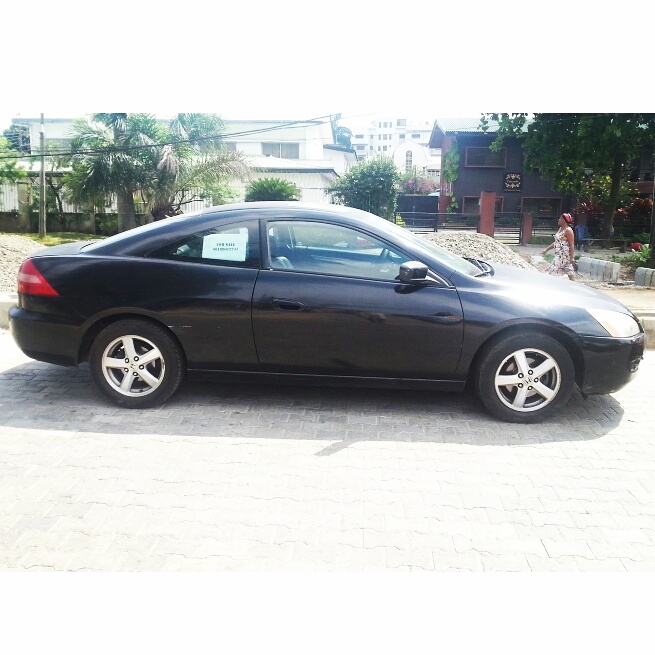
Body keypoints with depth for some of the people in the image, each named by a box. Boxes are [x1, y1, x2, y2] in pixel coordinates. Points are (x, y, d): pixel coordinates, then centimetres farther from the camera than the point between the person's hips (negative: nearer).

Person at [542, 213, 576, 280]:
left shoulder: (568, 230, -14)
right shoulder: (560, 229, 14)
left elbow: (572, 245, -18)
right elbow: (556, 242, 21)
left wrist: (572, 257, -22)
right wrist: (546, 250, 21)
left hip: (564, 254, -9)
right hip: (559, 254, 9)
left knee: (552, 271, -8)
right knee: (569, 271, 8)